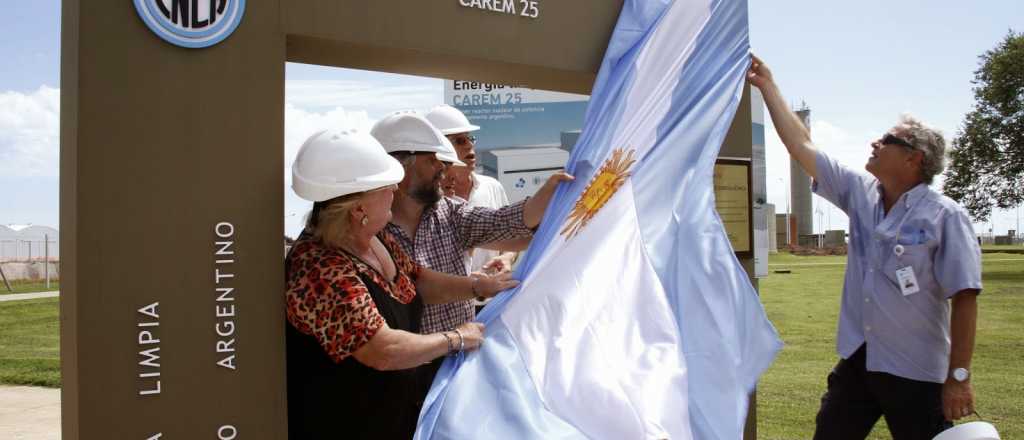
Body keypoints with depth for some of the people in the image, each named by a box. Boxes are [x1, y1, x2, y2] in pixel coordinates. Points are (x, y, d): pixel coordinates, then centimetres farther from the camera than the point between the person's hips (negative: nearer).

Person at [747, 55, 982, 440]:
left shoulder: (945, 216, -13)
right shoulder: (860, 194, 3)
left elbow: (964, 298, -14)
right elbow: (801, 146, 5)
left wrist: (959, 377, -16)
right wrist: (767, 86, 7)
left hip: (915, 373, -5)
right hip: (856, 361, 6)